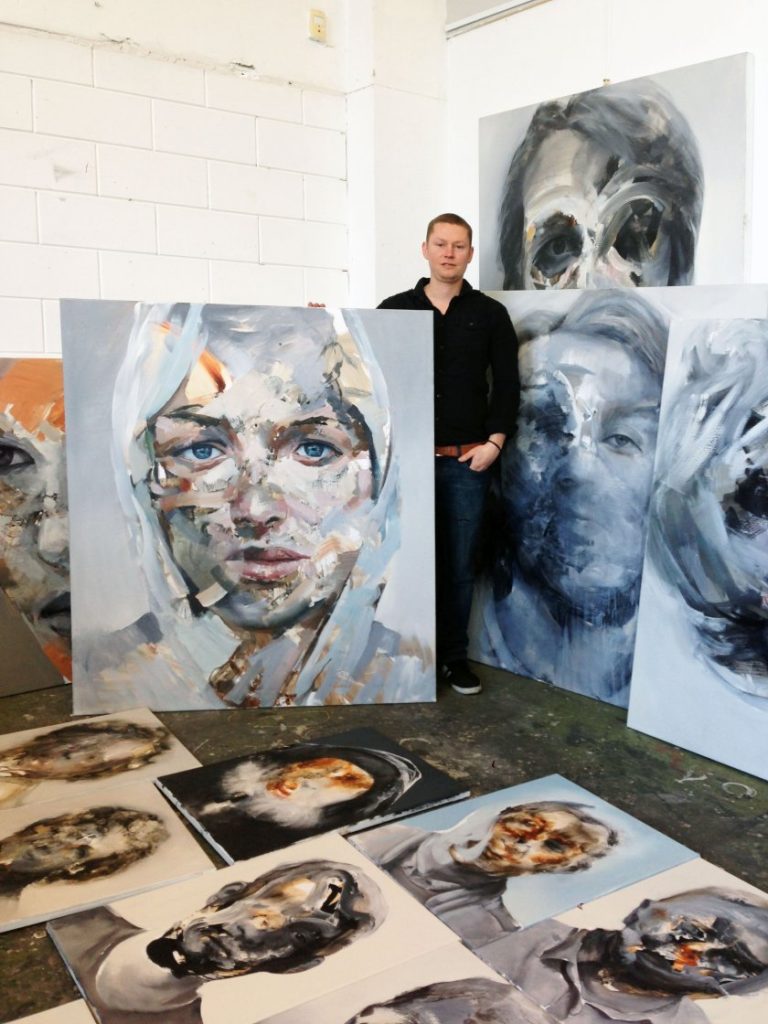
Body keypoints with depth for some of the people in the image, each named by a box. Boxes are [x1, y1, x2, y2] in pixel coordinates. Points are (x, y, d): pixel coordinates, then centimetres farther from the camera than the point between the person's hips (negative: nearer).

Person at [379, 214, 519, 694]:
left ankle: (455, 655, 20)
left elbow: (507, 384, 5)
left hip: (468, 460, 0)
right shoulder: (395, 309, 7)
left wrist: (494, 442, -4)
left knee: (461, 563, 7)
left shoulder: (491, 314, 7)